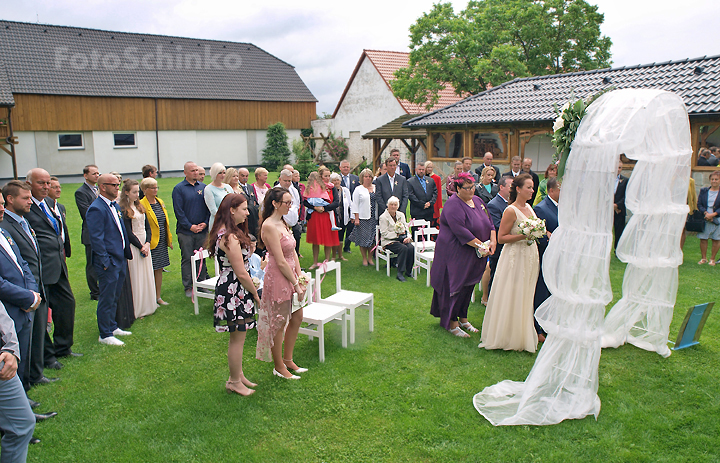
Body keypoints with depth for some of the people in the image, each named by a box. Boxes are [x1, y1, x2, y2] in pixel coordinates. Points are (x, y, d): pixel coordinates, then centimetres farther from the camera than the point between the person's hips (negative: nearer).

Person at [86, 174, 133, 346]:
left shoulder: (115, 205, 12)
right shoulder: (96, 209, -17)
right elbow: (96, 239, -19)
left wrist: (127, 253, 15)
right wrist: (106, 262, -18)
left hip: (120, 259, 9)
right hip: (109, 262, -9)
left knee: (114, 297, 19)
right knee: (107, 299, 2)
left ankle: (112, 327, 33)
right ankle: (105, 335, 13)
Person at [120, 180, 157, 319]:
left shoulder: (140, 206, 11)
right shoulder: (124, 209, -10)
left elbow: (148, 227, 9)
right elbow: (128, 232, -13)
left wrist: (147, 243, -5)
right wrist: (141, 247, -12)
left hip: (144, 243, 7)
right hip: (133, 245, -7)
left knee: (147, 275, 11)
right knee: (136, 277, -2)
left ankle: (147, 307, 22)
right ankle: (137, 309, 7)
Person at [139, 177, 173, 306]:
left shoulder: (160, 202, 11)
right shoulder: (142, 204, -11)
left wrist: (169, 240, 17)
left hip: (162, 242, 7)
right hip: (151, 242, -7)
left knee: (159, 269, 12)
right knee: (151, 270, -1)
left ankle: (158, 297, 20)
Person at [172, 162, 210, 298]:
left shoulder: (203, 187, 9)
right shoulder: (179, 189, -2)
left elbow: (208, 207, 10)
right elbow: (178, 211, -6)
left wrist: (205, 223, -4)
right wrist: (190, 226, -11)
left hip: (202, 230, 3)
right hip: (186, 232, -3)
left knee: (202, 258, 8)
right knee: (187, 259, 3)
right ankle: (188, 287, 11)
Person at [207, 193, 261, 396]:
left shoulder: (224, 233, 9)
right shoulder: (230, 237, -24)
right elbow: (241, 273, -20)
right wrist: (255, 294, -10)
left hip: (229, 288, 10)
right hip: (234, 290, -10)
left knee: (237, 337, 21)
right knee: (237, 339, 4)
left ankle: (238, 375, 35)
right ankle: (234, 382, 19)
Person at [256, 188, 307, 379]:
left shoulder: (283, 223, 10)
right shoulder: (269, 226, -19)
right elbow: (281, 262, -20)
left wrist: (300, 276, 2)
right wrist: (296, 284, -14)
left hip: (290, 275, 9)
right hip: (278, 277, -9)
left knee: (297, 317, 16)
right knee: (279, 322, 4)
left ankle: (288, 359, 33)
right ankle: (279, 367, 21)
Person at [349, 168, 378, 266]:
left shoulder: (376, 188, 11)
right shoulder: (358, 189, 2)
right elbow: (355, 205, -1)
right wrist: (356, 218, -8)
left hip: (374, 217, 3)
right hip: (363, 217, -3)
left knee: (372, 238, 5)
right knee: (363, 238, -1)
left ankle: (370, 258, 17)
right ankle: (364, 259, 11)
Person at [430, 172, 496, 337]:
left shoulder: (477, 200, 9)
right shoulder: (453, 205, -17)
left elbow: (489, 223, 10)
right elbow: (461, 231, -25)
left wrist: (493, 241, -7)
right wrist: (480, 246, -22)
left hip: (474, 255, 8)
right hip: (455, 253, -8)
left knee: (468, 286, 15)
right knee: (454, 285, 0)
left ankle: (463, 318, 29)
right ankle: (452, 323, 11)